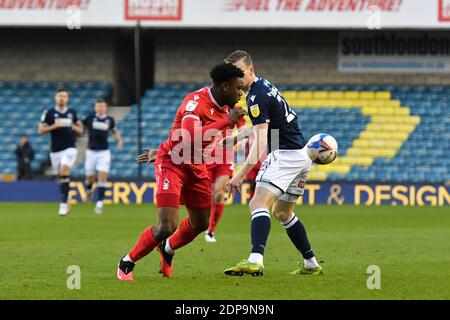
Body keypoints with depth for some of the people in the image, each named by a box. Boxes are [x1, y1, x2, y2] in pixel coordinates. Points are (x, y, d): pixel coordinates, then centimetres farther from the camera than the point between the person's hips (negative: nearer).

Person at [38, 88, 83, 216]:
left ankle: (63, 203, -19)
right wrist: (54, 126, -17)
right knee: (60, 177, 8)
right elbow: (41, 130, -2)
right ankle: (65, 201, 30)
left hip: (70, 148, -1)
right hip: (55, 150, 1)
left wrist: (73, 127, -7)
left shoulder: (72, 112, 6)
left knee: (64, 172, -21)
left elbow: (80, 129, 15)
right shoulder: (49, 113, 0)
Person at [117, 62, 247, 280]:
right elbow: (190, 137, -42)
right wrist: (226, 121, -39)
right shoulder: (196, 101, -26)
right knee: (167, 227, -18)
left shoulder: (225, 108, 1)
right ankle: (126, 264, 4)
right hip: (172, 163, -8)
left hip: (196, 167, 8)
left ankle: (168, 249, 47)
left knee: (200, 224, 17)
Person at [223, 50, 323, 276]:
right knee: (282, 212, 22)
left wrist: (241, 174, -31)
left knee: (259, 203, -23)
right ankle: (311, 264, 26)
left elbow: (261, 143, -26)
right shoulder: (264, 85, 12)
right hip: (301, 154, 11)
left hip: (286, 154, -11)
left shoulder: (257, 97, -18)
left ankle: (256, 260, -42)